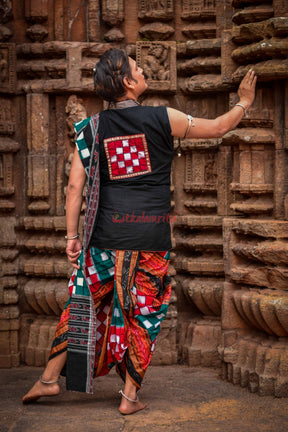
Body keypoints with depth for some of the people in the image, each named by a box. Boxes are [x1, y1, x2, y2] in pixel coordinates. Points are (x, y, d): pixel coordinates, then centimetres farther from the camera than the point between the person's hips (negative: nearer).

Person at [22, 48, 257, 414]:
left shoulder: (92, 128, 2)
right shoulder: (162, 119, -4)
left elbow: (75, 185, 0)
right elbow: (217, 127, 7)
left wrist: (72, 236, 5)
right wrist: (244, 102, 23)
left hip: (106, 234, 2)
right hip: (151, 237, -2)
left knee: (84, 302, 16)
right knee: (143, 314, 9)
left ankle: (50, 378, 18)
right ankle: (130, 396, 12)